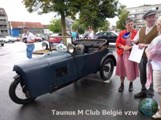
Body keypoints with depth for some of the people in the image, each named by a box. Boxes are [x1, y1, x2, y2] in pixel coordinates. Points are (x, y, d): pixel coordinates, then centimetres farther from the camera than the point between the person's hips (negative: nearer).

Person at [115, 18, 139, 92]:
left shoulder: (136, 33, -4)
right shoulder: (121, 33, 3)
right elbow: (117, 43, 1)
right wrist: (123, 47, -14)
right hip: (122, 54, 2)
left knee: (131, 70, 6)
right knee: (122, 69, 9)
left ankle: (131, 84, 32)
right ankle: (122, 84, 27)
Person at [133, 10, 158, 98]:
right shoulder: (141, 29, 11)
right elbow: (135, 40, 13)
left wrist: (146, 45, -21)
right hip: (141, 56, 5)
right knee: (142, 75, 16)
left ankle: (149, 95, 18)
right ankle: (143, 91, 33)